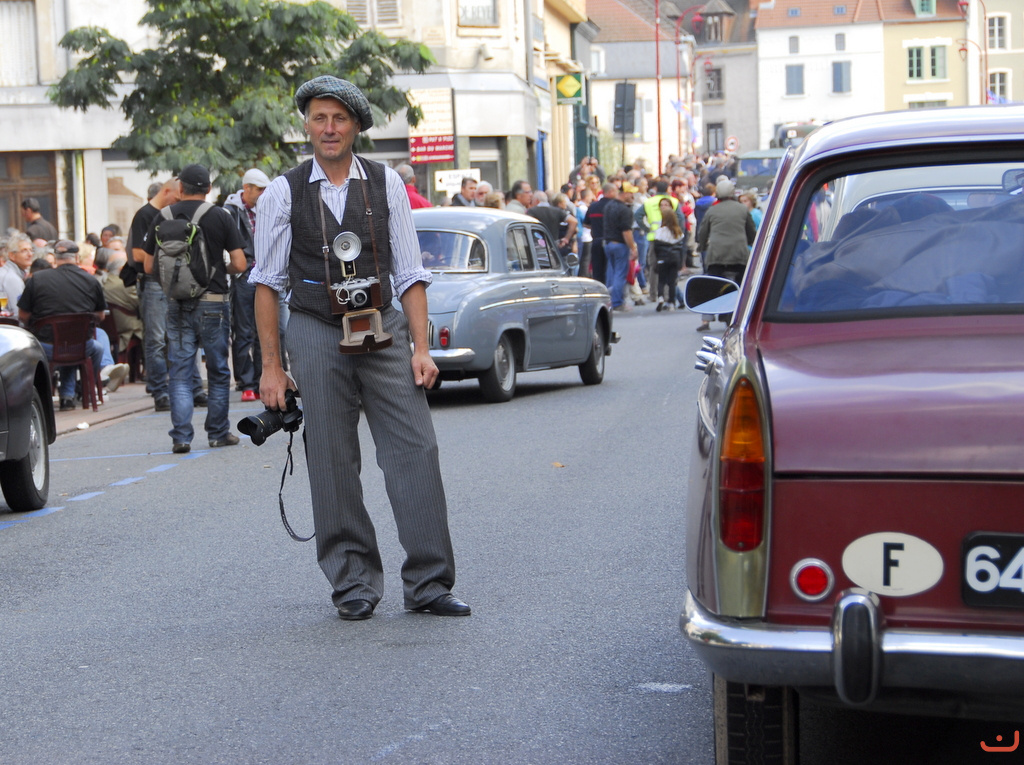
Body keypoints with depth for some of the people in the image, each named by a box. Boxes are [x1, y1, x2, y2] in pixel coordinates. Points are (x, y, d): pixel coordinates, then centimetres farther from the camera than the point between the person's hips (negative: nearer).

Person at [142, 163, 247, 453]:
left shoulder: (162, 218, 2)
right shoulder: (220, 217, -3)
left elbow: (148, 267, 5)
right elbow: (239, 264, -5)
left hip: (176, 304, 1)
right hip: (213, 302, -1)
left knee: (179, 372, 5)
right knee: (218, 371, 11)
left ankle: (181, 436, -3)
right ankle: (218, 432, 16)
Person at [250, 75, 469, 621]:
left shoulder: (386, 184, 6)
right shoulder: (283, 194, 2)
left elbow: (410, 272, 6)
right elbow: (267, 283, 5)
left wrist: (421, 347, -2)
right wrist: (270, 366, 2)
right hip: (317, 333, -1)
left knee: (415, 450, -5)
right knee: (332, 463, 2)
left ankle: (427, 583, 1)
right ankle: (353, 584, 12)